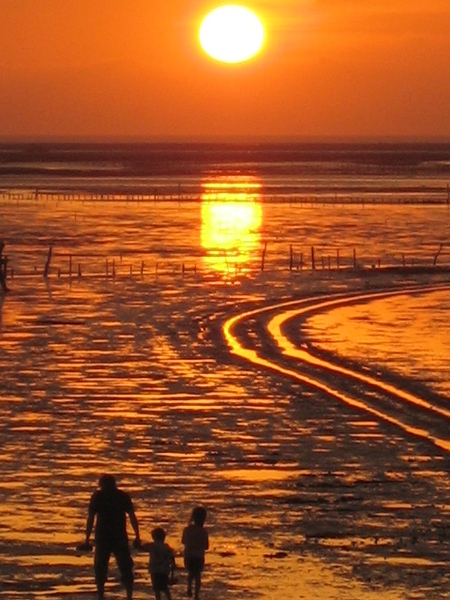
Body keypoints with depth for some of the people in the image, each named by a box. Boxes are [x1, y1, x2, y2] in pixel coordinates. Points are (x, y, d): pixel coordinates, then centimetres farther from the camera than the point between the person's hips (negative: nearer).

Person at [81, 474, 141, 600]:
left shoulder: (97, 496, 2)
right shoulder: (123, 496, 6)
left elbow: (90, 518, -5)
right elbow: (132, 517, 0)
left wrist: (87, 539, -5)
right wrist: (137, 536, 2)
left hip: (102, 538, -1)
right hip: (120, 537, 1)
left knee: (100, 568, 10)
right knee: (126, 568, 7)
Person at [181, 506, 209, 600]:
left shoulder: (187, 529, -8)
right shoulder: (204, 531, -14)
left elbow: (183, 541, 10)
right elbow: (206, 546, -9)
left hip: (188, 556, 2)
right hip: (199, 556, -2)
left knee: (190, 572, 26)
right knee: (198, 575, 12)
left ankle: (189, 588, 8)